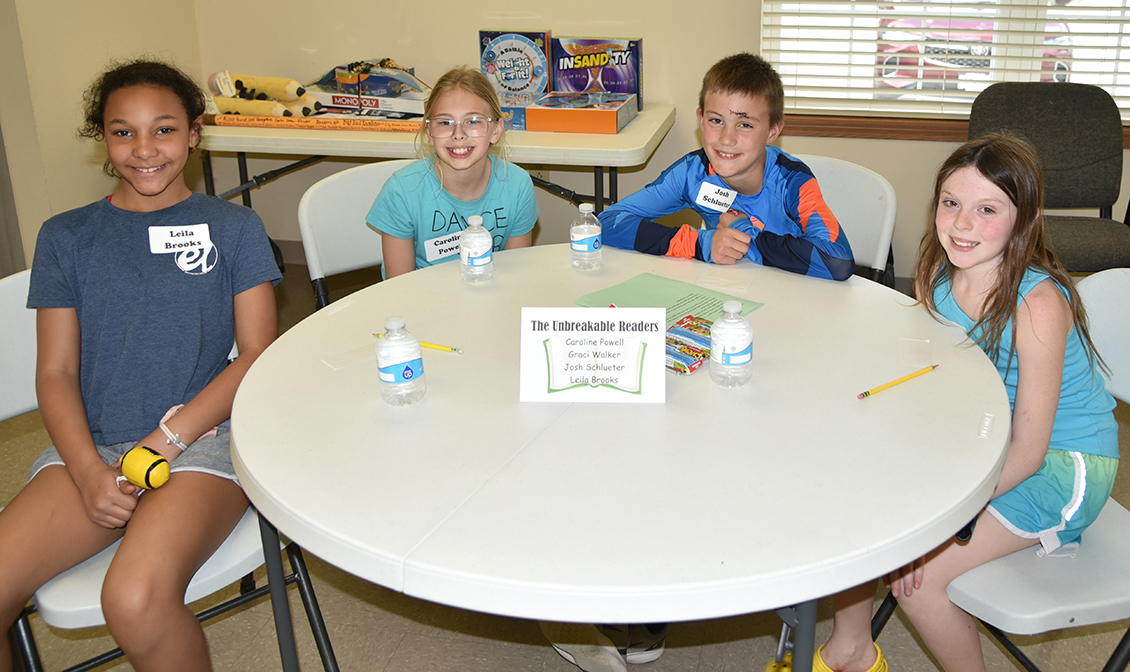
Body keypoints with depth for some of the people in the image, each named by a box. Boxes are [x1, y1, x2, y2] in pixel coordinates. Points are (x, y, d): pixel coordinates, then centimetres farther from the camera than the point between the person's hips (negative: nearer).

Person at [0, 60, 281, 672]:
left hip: (204, 438, -3)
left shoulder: (234, 227, 9)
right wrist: (90, 471, -10)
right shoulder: (65, 238, 14)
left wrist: (168, 437, -10)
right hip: (92, 445, 3)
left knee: (135, 598, -31)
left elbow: (258, 356, 2)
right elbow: (56, 373, 8)